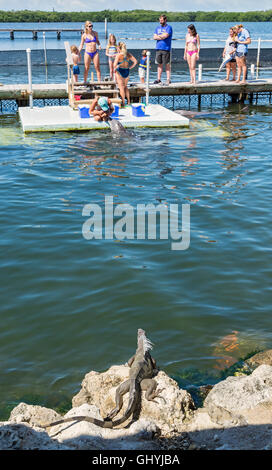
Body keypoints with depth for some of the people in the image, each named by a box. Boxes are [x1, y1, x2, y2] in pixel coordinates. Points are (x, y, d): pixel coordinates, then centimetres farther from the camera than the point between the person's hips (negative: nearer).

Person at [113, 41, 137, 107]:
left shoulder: (118, 55, -13)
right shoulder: (128, 54, 3)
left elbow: (115, 65, -22)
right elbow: (135, 62, 4)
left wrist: (114, 69, -3)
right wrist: (130, 68, 7)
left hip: (120, 72, -5)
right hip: (127, 71, 5)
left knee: (121, 87, 0)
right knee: (125, 86, 20)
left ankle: (123, 103, 0)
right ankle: (128, 101, 20)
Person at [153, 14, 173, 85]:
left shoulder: (168, 27, -1)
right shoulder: (158, 28, 17)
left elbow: (165, 36, -14)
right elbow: (154, 37, 7)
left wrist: (158, 35, 3)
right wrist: (162, 36, -6)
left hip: (166, 49, -5)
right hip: (158, 48, 6)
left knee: (167, 64, -4)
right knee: (159, 64, 7)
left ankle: (168, 79, -3)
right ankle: (159, 79, 10)